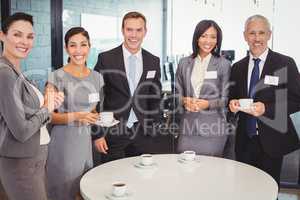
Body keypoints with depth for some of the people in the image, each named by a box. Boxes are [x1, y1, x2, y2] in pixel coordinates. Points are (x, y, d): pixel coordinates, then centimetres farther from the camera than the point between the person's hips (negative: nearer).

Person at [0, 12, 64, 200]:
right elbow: (21, 131, -24)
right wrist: (46, 108, -9)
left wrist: (48, 102, -4)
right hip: (21, 164, -9)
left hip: (34, 158, 9)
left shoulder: (15, 71, 7)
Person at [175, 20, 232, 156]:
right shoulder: (184, 63, 9)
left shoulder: (223, 64, 1)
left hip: (213, 127, -2)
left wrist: (208, 104, -15)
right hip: (188, 126, 2)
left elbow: (226, 98, 2)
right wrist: (184, 100, -8)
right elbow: (177, 92, 12)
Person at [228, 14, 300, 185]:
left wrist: (266, 108, -19)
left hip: (272, 141, -3)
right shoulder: (238, 67, 8)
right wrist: (233, 104, -8)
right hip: (245, 140, 3)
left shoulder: (285, 64, -4)